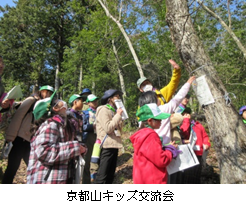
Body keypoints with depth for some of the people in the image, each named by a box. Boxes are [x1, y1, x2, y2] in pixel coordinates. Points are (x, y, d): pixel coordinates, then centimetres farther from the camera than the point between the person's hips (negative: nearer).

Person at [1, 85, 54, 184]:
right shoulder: (31, 100, -1)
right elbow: (17, 116, -9)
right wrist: (10, 137, -14)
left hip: (32, 142, 6)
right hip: (20, 139, -5)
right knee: (12, 168, 1)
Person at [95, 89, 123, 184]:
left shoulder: (114, 110, 17)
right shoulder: (103, 110, -10)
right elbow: (108, 128, -22)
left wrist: (120, 119, 2)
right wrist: (118, 115, -14)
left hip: (114, 145, 9)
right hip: (106, 146, -9)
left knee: (110, 174, 19)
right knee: (102, 175, -2)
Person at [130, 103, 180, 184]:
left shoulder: (143, 134, 7)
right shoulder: (149, 136, -24)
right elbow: (161, 160, -23)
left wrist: (167, 148, 2)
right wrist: (171, 149, -6)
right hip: (152, 181, -10)